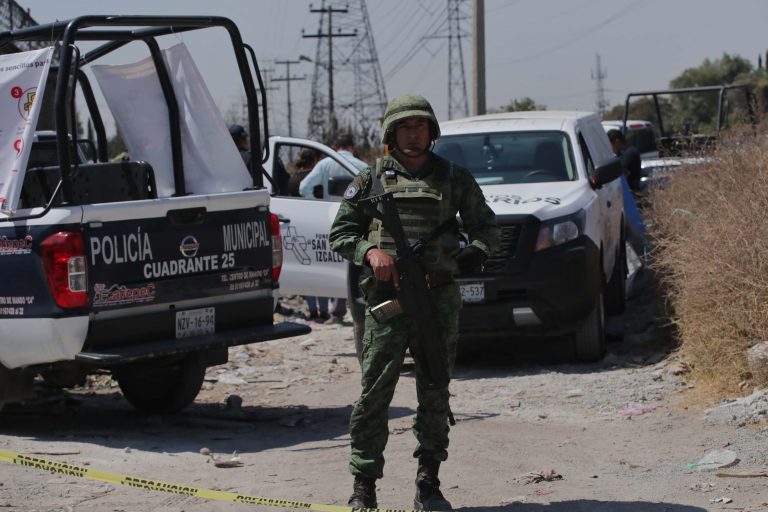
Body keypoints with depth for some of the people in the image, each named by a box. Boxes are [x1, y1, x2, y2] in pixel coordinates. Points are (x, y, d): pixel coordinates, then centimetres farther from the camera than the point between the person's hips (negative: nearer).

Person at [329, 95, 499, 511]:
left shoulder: (454, 178, 11)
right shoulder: (372, 179, 8)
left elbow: (487, 225, 14)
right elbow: (340, 234, 10)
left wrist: (477, 250, -7)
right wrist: (369, 251, -10)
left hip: (439, 299, 2)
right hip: (386, 298, -1)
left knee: (435, 397, 6)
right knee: (374, 394, -6)